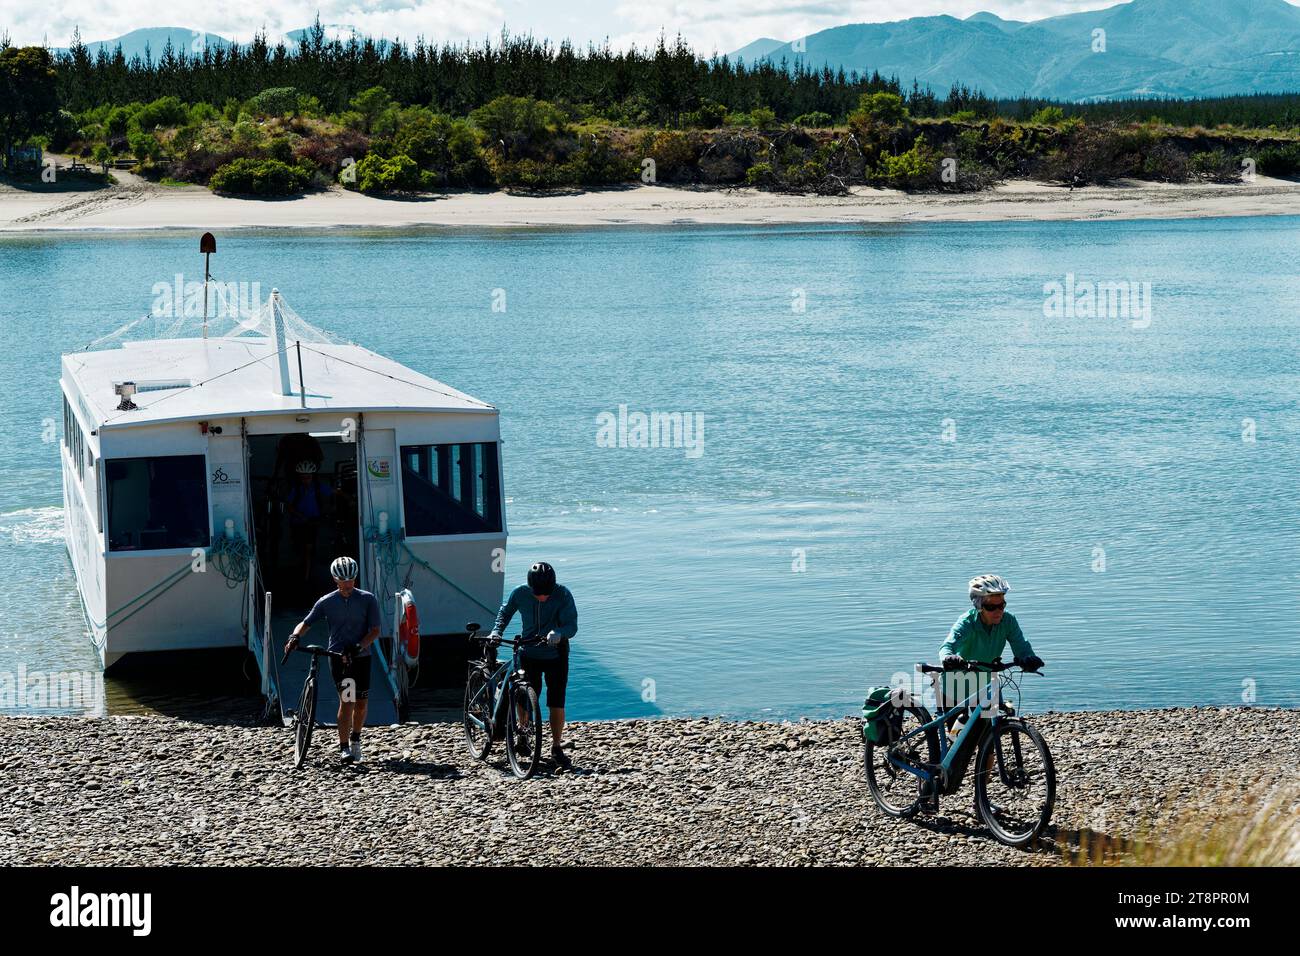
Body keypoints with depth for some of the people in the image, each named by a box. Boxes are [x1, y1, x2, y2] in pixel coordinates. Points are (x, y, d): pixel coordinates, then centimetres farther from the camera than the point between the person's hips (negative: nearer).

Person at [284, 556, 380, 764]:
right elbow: (306, 623, 0)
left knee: (361, 702, 8)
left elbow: (375, 631, -6)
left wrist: (359, 646, -21)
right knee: (346, 700, -16)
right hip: (338, 656, -1)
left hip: (361, 656, 1)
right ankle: (343, 748, -16)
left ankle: (355, 740, 32)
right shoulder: (326, 602, 0)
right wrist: (295, 636, -21)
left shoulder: (368, 600, -2)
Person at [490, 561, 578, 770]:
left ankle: (556, 749, 8)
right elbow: (505, 611, 8)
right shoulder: (520, 594, -12)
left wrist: (558, 633, -41)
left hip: (556, 656, -1)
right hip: (529, 654, 1)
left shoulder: (563, 595, -18)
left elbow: (571, 626, -20)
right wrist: (496, 631, -7)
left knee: (556, 703, -4)